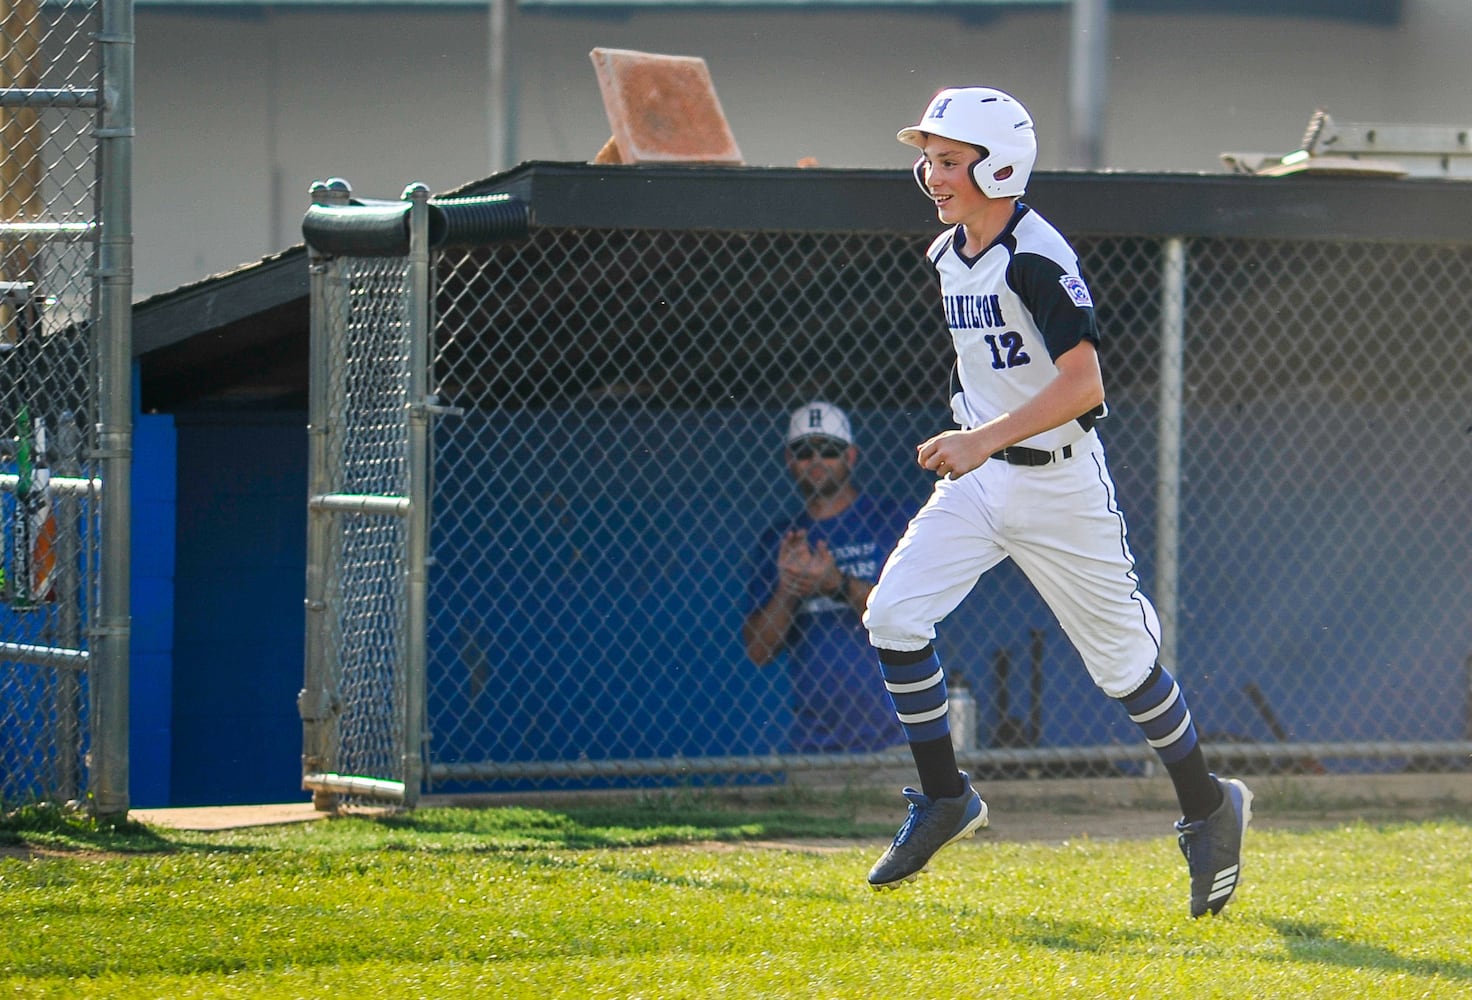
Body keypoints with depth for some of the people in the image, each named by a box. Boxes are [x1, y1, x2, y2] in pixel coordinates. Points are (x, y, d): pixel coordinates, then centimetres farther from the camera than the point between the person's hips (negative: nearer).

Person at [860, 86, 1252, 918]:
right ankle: (945, 798, 5)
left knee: (1121, 661, 2)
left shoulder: (1037, 258, -20)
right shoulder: (947, 257, 7)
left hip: (1059, 479, -7)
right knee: (894, 616, -8)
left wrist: (988, 438, -32)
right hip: (978, 476, 8)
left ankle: (1209, 807, 21)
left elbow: (1084, 384, -26)